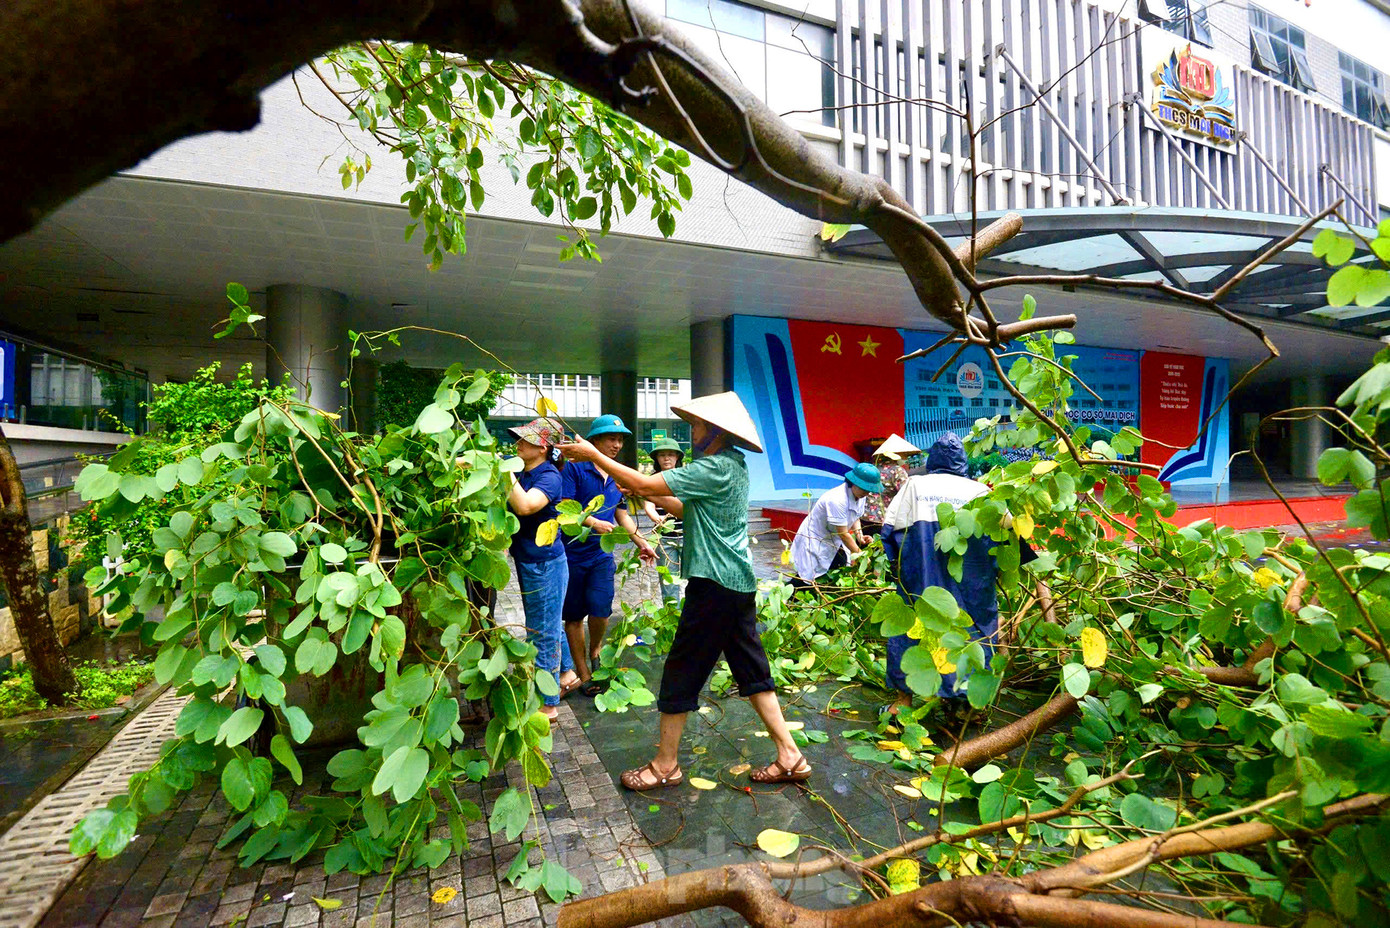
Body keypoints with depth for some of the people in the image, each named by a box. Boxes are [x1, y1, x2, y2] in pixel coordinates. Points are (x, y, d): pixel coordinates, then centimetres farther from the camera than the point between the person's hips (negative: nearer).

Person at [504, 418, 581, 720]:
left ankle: (546, 705, 14)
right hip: (527, 560, 9)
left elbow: (524, 505, -37)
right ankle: (566, 673, 46)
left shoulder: (549, 476, -20)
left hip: (544, 562, -9)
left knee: (542, 630, 1)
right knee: (548, 623, 25)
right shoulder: (522, 471, 3)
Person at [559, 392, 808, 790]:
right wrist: (651, 496, 9)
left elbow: (644, 483, -20)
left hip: (715, 583, -10)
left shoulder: (715, 468, -18)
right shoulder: (732, 465, 13)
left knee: (681, 671, 3)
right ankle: (789, 756, 20)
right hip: (738, 582, 10)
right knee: (751, 670, 15)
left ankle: (666, 764, 18)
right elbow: (689, 510, 19)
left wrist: (593, 455, -11)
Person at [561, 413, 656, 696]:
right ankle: (584, 675, 20)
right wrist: (595, 523, -26)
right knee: (574, 616, 6)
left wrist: (642, 543, 17)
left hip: (602, 555, 4)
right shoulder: (575, 468, -9)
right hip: (572, 553, -3)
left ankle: (594, 651, 23)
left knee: (600, 611, -9)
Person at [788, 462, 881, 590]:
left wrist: (860, 536, -8)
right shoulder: (837, 500, -34)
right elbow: (844, 534, -29)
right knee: (810, 581, -9)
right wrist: (860, 555, -23)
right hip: (815, 541, -9)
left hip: (834, 541, 9)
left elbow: (855, 518, 11)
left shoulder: (860, 496, -6)